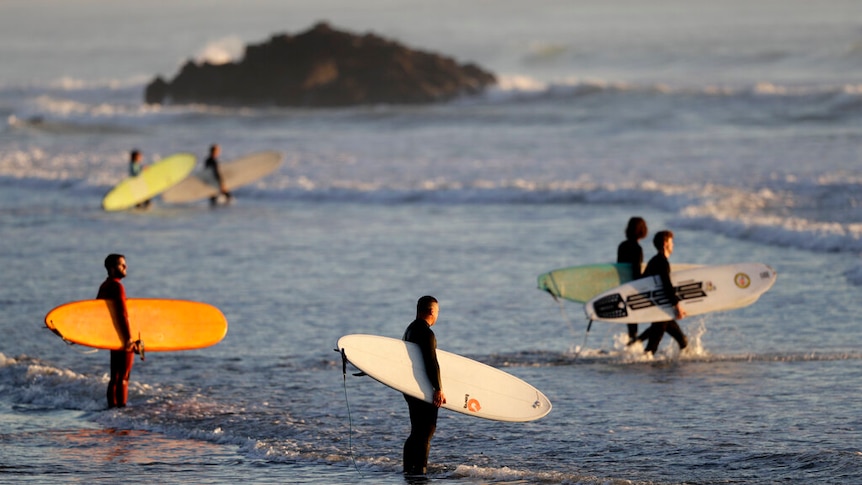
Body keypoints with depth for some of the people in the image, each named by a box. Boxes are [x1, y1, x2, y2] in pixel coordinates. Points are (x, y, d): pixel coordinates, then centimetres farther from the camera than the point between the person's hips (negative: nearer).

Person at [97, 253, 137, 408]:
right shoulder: (117, 287, -15)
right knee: (123, 377, -8)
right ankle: (121, 406, -10)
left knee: (115, 377, 12)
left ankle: (112, 406, 14)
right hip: (122, 337, -9)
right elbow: (122, 314, -22)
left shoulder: (104, 286, 14)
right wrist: (129, 338, -24)